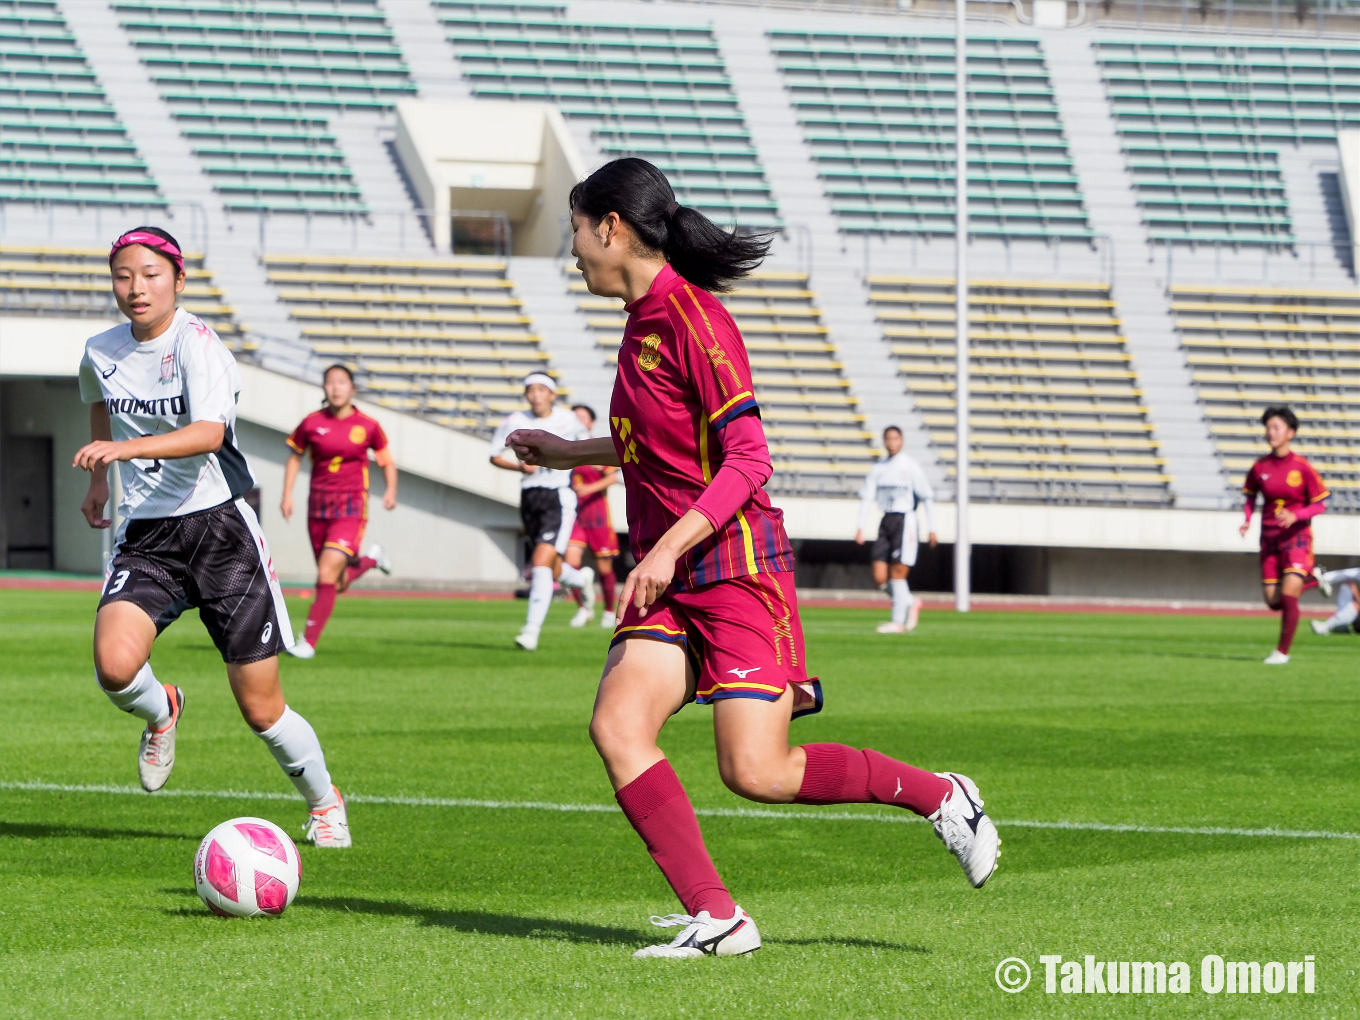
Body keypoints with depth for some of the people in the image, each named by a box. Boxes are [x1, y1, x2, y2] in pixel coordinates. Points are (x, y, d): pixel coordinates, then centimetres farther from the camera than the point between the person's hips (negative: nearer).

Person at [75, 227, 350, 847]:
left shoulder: (196, 343, -14)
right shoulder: (101, 353, 4)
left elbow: (209, 432, -31)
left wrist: (125, 448, -43)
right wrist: (99, 479, 25)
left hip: (220, 528, -4)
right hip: (145, 537, 4)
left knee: (261, 708, -1)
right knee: (115, 666, -24)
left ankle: (324, 802, 28)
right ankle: (161, 713, 12)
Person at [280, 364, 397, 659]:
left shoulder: (367, 426, -2)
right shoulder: (311, 423, 0)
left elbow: (387, 460, 11)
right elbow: (295, 456, 14)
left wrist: (390, 490, -5)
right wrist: (287, 495, 7)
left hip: (351, 508, -3)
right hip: (318, 506, 3)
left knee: (327, 573, -18)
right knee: (337, 584, 9)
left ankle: (308, 641, -11)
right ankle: (371, 559, 42)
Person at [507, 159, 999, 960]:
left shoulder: (692, 319, -15)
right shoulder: (645, 318, 13)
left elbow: (747, 460, -19)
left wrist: (669, 547, -26)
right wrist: (570, 453, 33)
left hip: (735, 570, -8)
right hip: (671, 583, 8)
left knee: (756, 772, -12)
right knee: (617, 724, -13)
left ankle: (941, 797, 9)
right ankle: (716, 918, -13)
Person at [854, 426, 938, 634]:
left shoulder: (911, 467, -3)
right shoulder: (878, 469, 10)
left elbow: (928, 498, -1)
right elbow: (867, 497, 10)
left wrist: (932, 529, -3)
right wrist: (861, 527, 0)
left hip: (904, 521, -5)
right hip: (886, 522, 5)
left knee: (897, 574, -8)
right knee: (879, 578, -1)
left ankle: (898, 622, 0)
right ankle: (911, 602, 23)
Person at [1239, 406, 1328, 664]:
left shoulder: (1302, 467, -10)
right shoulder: (1259, 468, 0)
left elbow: (1320, 505, -6)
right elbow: (1250, 496, 15)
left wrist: (1296, 515, -22)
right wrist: (1247, 520, -4)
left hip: (1296, 536, -4)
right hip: (1270, 537, 4)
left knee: (1288, 594, -15)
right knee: (1273, 601, 3)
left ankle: (1283, 651, 1)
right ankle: (1309, 580, 33)